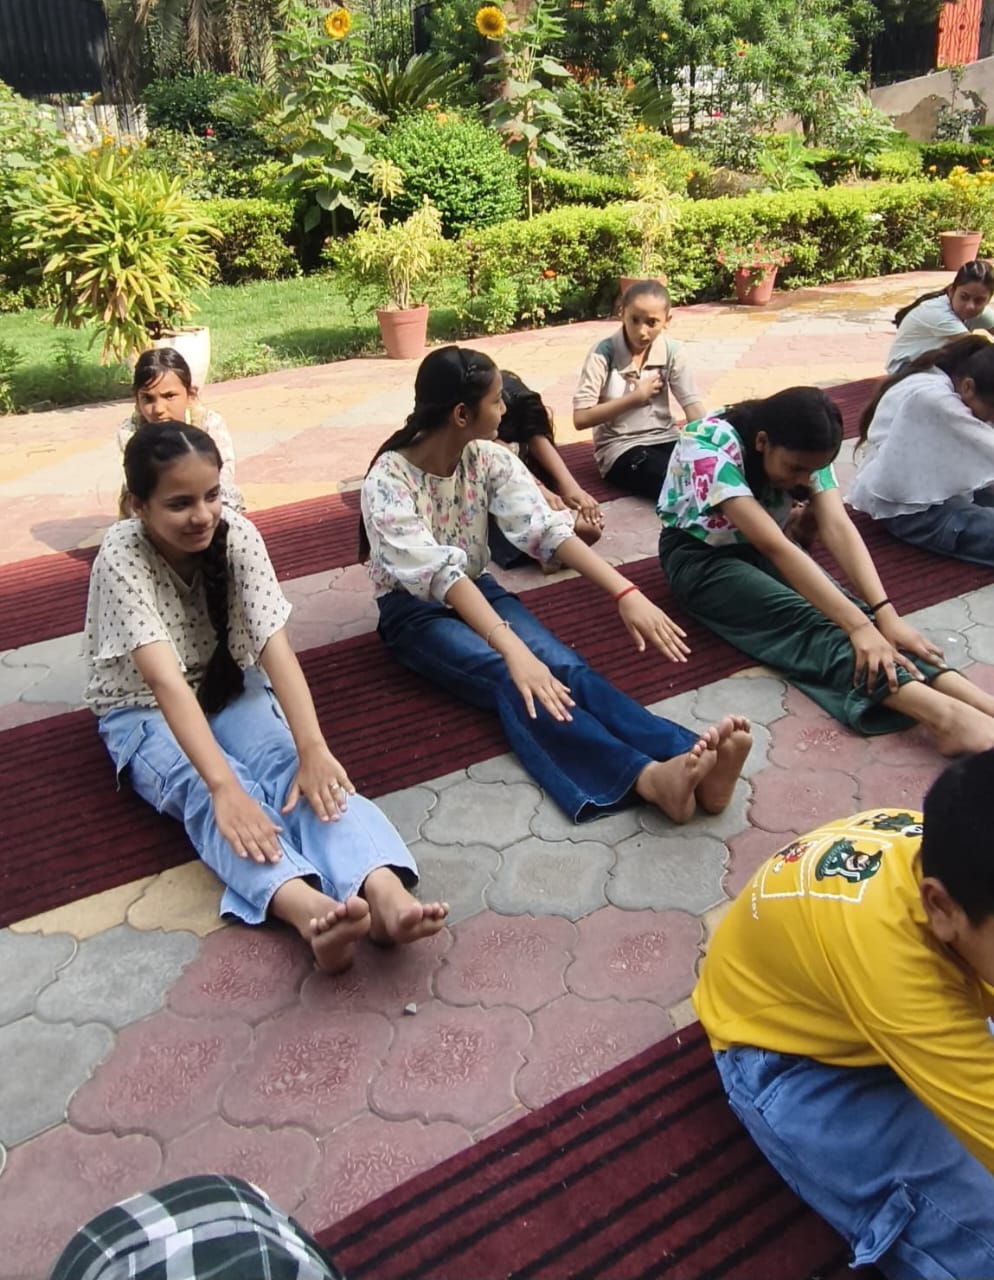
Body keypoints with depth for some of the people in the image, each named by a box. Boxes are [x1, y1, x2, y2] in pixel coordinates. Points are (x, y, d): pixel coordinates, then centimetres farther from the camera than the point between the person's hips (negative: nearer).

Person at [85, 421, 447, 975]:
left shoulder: (237, 534, -17)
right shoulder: (121, 556, -26)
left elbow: (275, 645, -28)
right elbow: (166, 680, -39)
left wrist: (313, 748, -44)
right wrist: (223, 786, -51)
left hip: (229, 690, 2)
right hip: (145, 714, -2)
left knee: (288, 764, -31)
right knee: (206, 790, -35)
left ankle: (382, 889, -55)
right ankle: (306, 906, -61)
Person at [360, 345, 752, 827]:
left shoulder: (488, 459, -6)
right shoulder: (388, 481, -22)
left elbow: (548, 528, -19)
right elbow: (439, 574, -36)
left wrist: (626, 593, -33)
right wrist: (513, 649, -49)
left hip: (477, 591, 5)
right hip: (414, 611, -4)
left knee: (560, 664, -26)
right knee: (514, 679, -33)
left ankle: (690, 758, -48)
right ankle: (646, 776, -54)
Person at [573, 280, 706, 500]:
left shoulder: (672, 352, -1)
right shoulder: (603, 353, -11)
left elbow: (692, 405, -9)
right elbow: (581, 418, -15)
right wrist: (635, 397, -14)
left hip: (664, 439, 4)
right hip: (620, 448, -4)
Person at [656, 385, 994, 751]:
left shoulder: (805, 450, -13)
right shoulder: (709, 448, -31)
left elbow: (838, 527, -24)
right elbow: (773, 546, -39)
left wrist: (884, 612, -38)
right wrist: (858, 625, -45)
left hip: (758, 545, 6)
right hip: (698, 554, -5)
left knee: (840, 608, -25)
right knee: (804, 622, -31)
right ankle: (944, 714, -49)